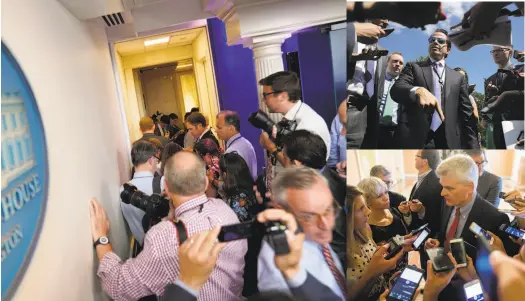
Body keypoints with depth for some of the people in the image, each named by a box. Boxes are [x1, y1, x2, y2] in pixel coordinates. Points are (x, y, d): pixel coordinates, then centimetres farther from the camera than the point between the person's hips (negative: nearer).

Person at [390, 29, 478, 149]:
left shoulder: (458, 77, 19)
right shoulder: (414, 67, 12)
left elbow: (466, 113, 13)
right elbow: (396, 90, -7)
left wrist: (473, 145, 2)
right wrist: (418, 90, -29)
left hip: (448, 141, 3)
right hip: (415, 138, -2)